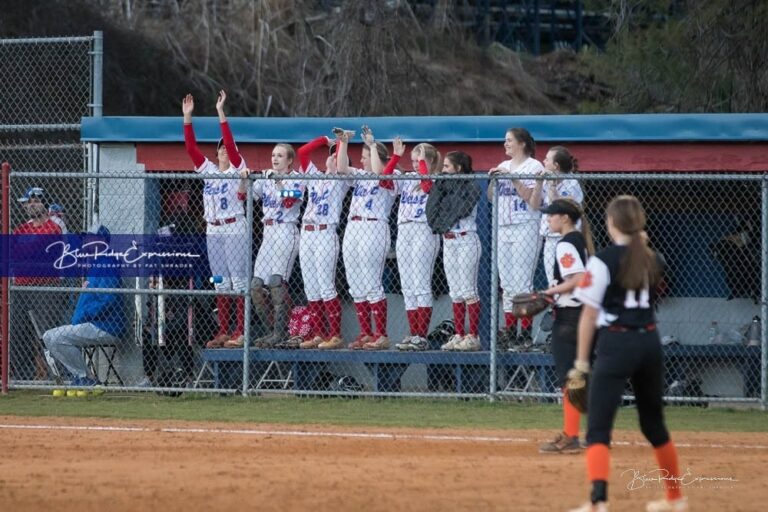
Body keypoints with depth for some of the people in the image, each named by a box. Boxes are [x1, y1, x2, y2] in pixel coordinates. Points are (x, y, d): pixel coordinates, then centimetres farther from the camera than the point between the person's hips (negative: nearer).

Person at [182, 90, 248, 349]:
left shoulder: (237, 169, -1)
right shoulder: (208, 169, 13)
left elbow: (231, 143, -14)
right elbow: (190, 146, 7)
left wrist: (221, 113, -19)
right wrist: (187, 117, -2)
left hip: (234, 228, -6)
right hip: (213, 230, 6)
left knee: (239, 279, -7)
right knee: (220, 283, 7)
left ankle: (241, 331, -8)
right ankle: (223, 332, 9)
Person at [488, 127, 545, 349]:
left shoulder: (534, 166, -3)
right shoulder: (503, 166, 16)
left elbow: (533, 198, -14)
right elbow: (491, 197, 15)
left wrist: (513, 179, -17)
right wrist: (494, 179, -2)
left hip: (525, 228, -7)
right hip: (503, 228, 7)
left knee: (522, 282, -10)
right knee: (506, 283, 6)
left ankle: (526, 334, -8)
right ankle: (509, 333, 9)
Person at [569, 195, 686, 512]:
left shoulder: (603, 261, -8)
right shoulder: (653, 261, 8)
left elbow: (589, 314, -9)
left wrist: (581, 361, -5)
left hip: (616, 343, -6)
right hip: (650, 342, 6)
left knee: (598, 428, -10)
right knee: (654, 423, 23)